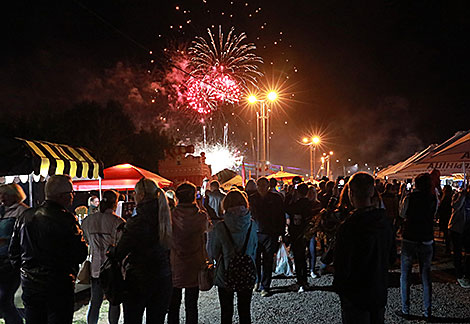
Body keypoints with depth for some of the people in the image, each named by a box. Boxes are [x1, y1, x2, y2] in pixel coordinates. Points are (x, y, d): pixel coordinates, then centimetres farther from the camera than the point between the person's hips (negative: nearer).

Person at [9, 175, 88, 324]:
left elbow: (13, 250, 10)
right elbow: (81, 254, -18)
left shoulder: (25, 216, 2)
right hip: (59, 286, -6)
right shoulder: (66, 219, -19)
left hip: (29, 284, 6)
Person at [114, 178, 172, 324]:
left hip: (139, 280, -6)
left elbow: (120, 252, -13)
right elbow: (168, 247, 6)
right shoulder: (163, 218, 1)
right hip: (163, 278, 6)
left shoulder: (137, 221, -18)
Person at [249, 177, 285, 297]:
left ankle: (265, 287, 16)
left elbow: (282, 217, 4)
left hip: (271, 234, -1)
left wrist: (281, 233, -2)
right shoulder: (252, 199, 7)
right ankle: (256, 281, 29)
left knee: (267, 262, 4)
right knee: (255, 260, 5)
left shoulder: (276, 198, 3)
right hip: (255, 233, 1)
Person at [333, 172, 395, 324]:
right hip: (380, 293, 7)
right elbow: (391, 257, 9)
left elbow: (342, 267, -22)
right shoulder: (385, 222, -4)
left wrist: (338, 286, -4)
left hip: (355, 296, -6)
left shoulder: (348, 227, -27)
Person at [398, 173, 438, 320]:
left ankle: (405, 310, 14)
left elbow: (402, 214, 2)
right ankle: (427, 311, 19)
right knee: (426, 275, 14)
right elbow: (433, 214, 11)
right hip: (426, 241, 2)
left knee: (405, 275, 9)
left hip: (409, 240, -2)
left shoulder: (409, 197, -11)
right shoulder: (434, 199, -4)